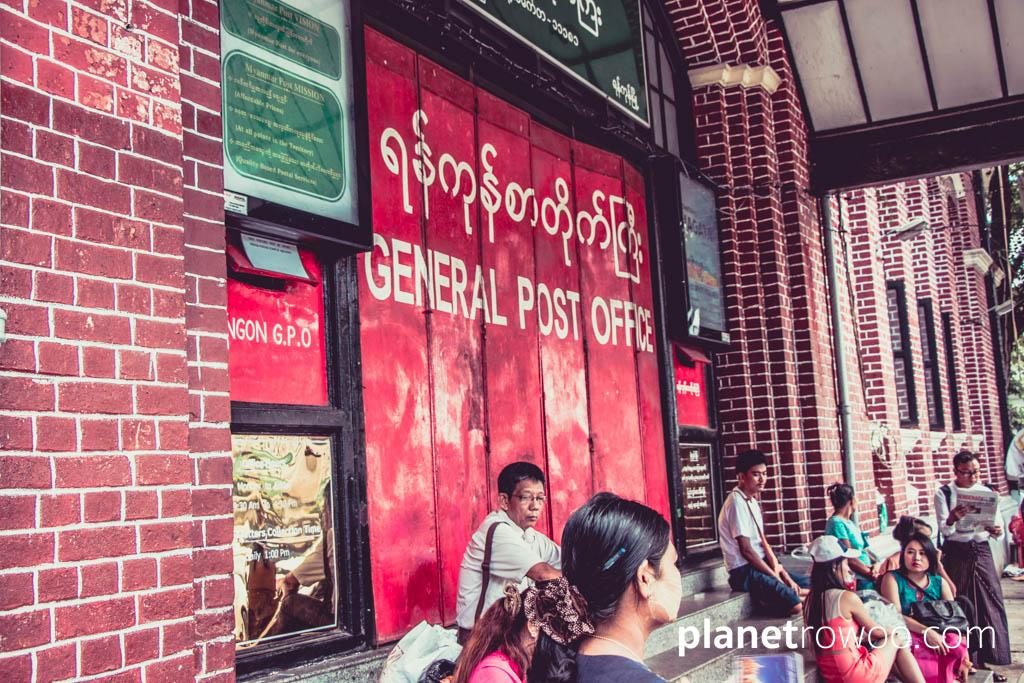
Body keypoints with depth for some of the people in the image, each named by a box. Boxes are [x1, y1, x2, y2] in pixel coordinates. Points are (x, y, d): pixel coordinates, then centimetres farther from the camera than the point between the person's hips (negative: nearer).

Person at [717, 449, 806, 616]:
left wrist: (784, 575, 0)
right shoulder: (737, 503, -17)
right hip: (744, 572, -9)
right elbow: (746, 550, -19)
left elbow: (763, 542, 10)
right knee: (797, 605, -21)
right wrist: (776, 577, -13)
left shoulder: (752, 501, 11)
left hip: (759, 565, 9)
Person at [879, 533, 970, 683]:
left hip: (939, 636, 3)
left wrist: (964, 654, -10)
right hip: (907, 636, -3)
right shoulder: (892, 579, 1)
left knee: (956, 644, -29)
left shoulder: (940, 582, 12)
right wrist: (926, 631, -24)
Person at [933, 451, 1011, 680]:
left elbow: (997, 525, 4)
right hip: (956, 554, -3)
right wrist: (951, 519, -33)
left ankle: (983, 659, 10)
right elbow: (944, 530, -11)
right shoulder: (944, 494, -4)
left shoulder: (986, 492, 6)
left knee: (990, 603, 0)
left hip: (981, 552, 3)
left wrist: (996, 531, -20)